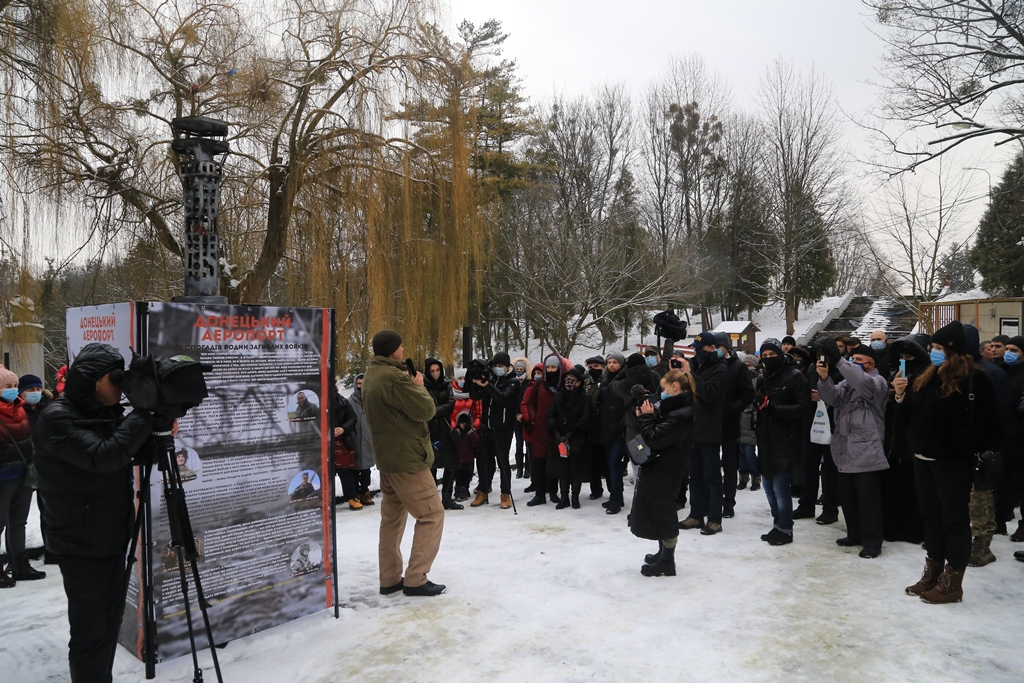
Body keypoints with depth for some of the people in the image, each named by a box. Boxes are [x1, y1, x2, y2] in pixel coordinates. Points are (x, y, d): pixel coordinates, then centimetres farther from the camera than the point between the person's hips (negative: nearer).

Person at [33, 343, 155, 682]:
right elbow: (103, 456, -30)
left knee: (107, 626, 17)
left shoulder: (107, 414, 8)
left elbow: (132, 452, 12)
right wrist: (145, 414, -25)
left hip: (112, 540, 8)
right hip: (81, 547, -8)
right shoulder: (57, 418, -16)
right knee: (90, 632, 0)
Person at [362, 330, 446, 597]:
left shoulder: (371, 375, 9)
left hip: (386, 455, 10)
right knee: (432, 514, 0)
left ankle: (390, 579, 20)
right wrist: (418, 384, -4)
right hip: (408, 457, -10)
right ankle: (416, 579, 1)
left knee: (392, 517, 15)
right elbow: (427, 409, -19)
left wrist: (410, 384, -1)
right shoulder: (394, 377, -23)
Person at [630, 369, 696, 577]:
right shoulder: (676, 409, 9)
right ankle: (664, 553, 35)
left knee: (663, 514, 1)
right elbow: (659, 433, 12)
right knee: (659, 513, 20)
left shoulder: (680, 415, -24)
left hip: (664, 472, -10)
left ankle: (667, 563, 13)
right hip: (659, 469, 10)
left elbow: (653, 439, -25)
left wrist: (646, 417, -13)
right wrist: (648, 416, -2)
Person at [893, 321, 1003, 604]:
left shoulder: (974, 380, -12)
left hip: (953, 462, -7)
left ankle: (952, 582, 12)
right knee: (932, 517, 15)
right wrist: (900, 396, -1)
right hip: (923, 459, 7)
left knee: (954, 519, 3)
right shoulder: (926, 378, 10)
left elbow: (989, 425, -14)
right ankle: (933, 574, 26)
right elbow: (909, 413, 16)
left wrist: (965, 444, -23)